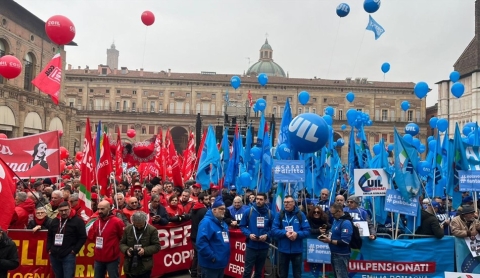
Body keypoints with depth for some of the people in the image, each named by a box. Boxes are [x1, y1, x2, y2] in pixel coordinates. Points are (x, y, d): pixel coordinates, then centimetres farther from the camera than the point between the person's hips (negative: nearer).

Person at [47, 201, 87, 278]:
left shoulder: (77, 221, -7)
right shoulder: (55, 221, 12)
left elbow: (83, 237, -8)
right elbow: (49, 236, 22)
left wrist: (74, 250, -12)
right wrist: (49, 249, 11)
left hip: (68, 256, -6)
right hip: (54, 255, 6)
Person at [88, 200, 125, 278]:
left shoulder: (117, 222, -15)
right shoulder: (96, 222, 6)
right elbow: (91, 236, 18)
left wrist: (115, 245, 1)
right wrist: (98, 241, 2)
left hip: (112, 259, -6)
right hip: (98, 258, 6)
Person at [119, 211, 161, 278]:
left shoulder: (152, 230, -7)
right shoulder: (127, 229, 3)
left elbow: (157, 246, -6)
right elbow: (122, 243, 10)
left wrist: (145, 250, -21)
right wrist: (126, 250, -12)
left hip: (145, 267, -3)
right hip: (129, 266, 3)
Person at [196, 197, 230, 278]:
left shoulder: (223, 223, 12)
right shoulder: (206, 222, -19)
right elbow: (201, 242, -29)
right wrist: (212, 257, -25)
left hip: (221, 262, 10)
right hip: (210, 264, -9)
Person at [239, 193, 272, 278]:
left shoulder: (270, 213, -2)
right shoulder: (248, 211, -7)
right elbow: (242, 226, -1)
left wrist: (267, 235, -13)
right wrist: (249, 234, -17)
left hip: (264, 247, 2)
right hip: (251, 246, -2)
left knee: (259, 271, 17)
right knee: (248, 270, 0)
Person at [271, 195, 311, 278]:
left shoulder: (300, 215, -3)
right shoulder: (280, 215, -2)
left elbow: (307, 231, -5)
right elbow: (274, 230, -7)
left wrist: (297, 234, -22)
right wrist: (285, 233, -21)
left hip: (297, 250, 0)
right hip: (283, 250, 1)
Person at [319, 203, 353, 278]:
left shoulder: (346, 223, -21)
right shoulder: (336, 220, 9)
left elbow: (345, 242, -26)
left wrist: (330, 241, -23)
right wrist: (327, 237, 0)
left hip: (341, 255, -10)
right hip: (334, 253, 10)